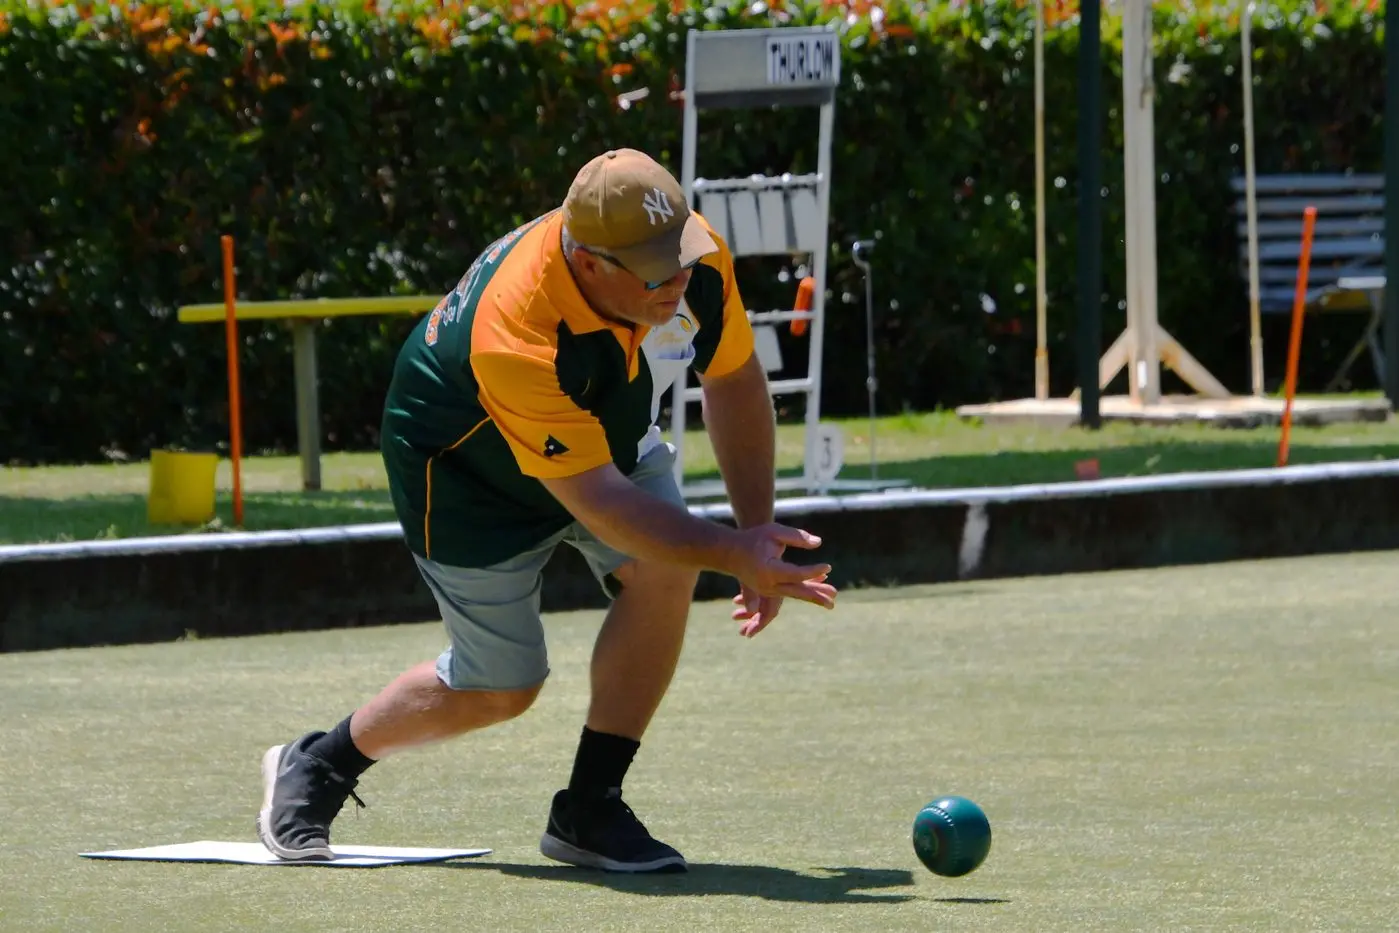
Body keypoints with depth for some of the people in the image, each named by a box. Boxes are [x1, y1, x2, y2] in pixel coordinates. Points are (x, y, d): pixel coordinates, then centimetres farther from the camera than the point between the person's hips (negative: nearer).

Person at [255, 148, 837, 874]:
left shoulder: (700, 264, -27)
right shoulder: (515, 339, -44)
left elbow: (733, 379, -6)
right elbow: (597, 500, -41)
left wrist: (754, 532, -9)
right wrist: (732, 553, -46)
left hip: (610, 432, 6)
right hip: (467, 465, -6)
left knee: (665, 571, -22)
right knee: (502, 688, 0)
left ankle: (588, 812, -10)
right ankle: (315, 768, 27)